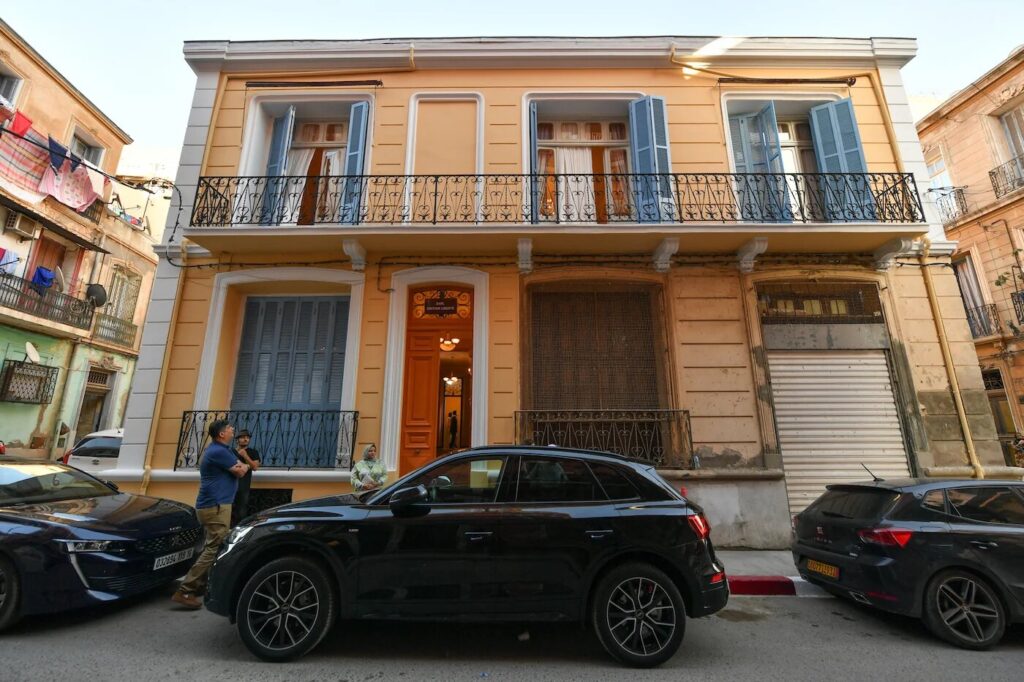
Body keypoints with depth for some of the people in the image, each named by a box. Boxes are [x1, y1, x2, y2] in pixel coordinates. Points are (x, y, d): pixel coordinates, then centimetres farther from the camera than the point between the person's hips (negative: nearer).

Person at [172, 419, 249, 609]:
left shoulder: (218, 449, 16)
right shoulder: (218, 451, -18)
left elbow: (237, 465, 17)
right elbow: (240, 472, -11)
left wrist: (240, 466, -4)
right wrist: (244, 467, 10)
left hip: (212, 504, 11)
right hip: (216, 506, -11)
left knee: (212, 547, 18)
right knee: (215, 549, -9)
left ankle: (200, 585, 25)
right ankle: (185, 591, -7)